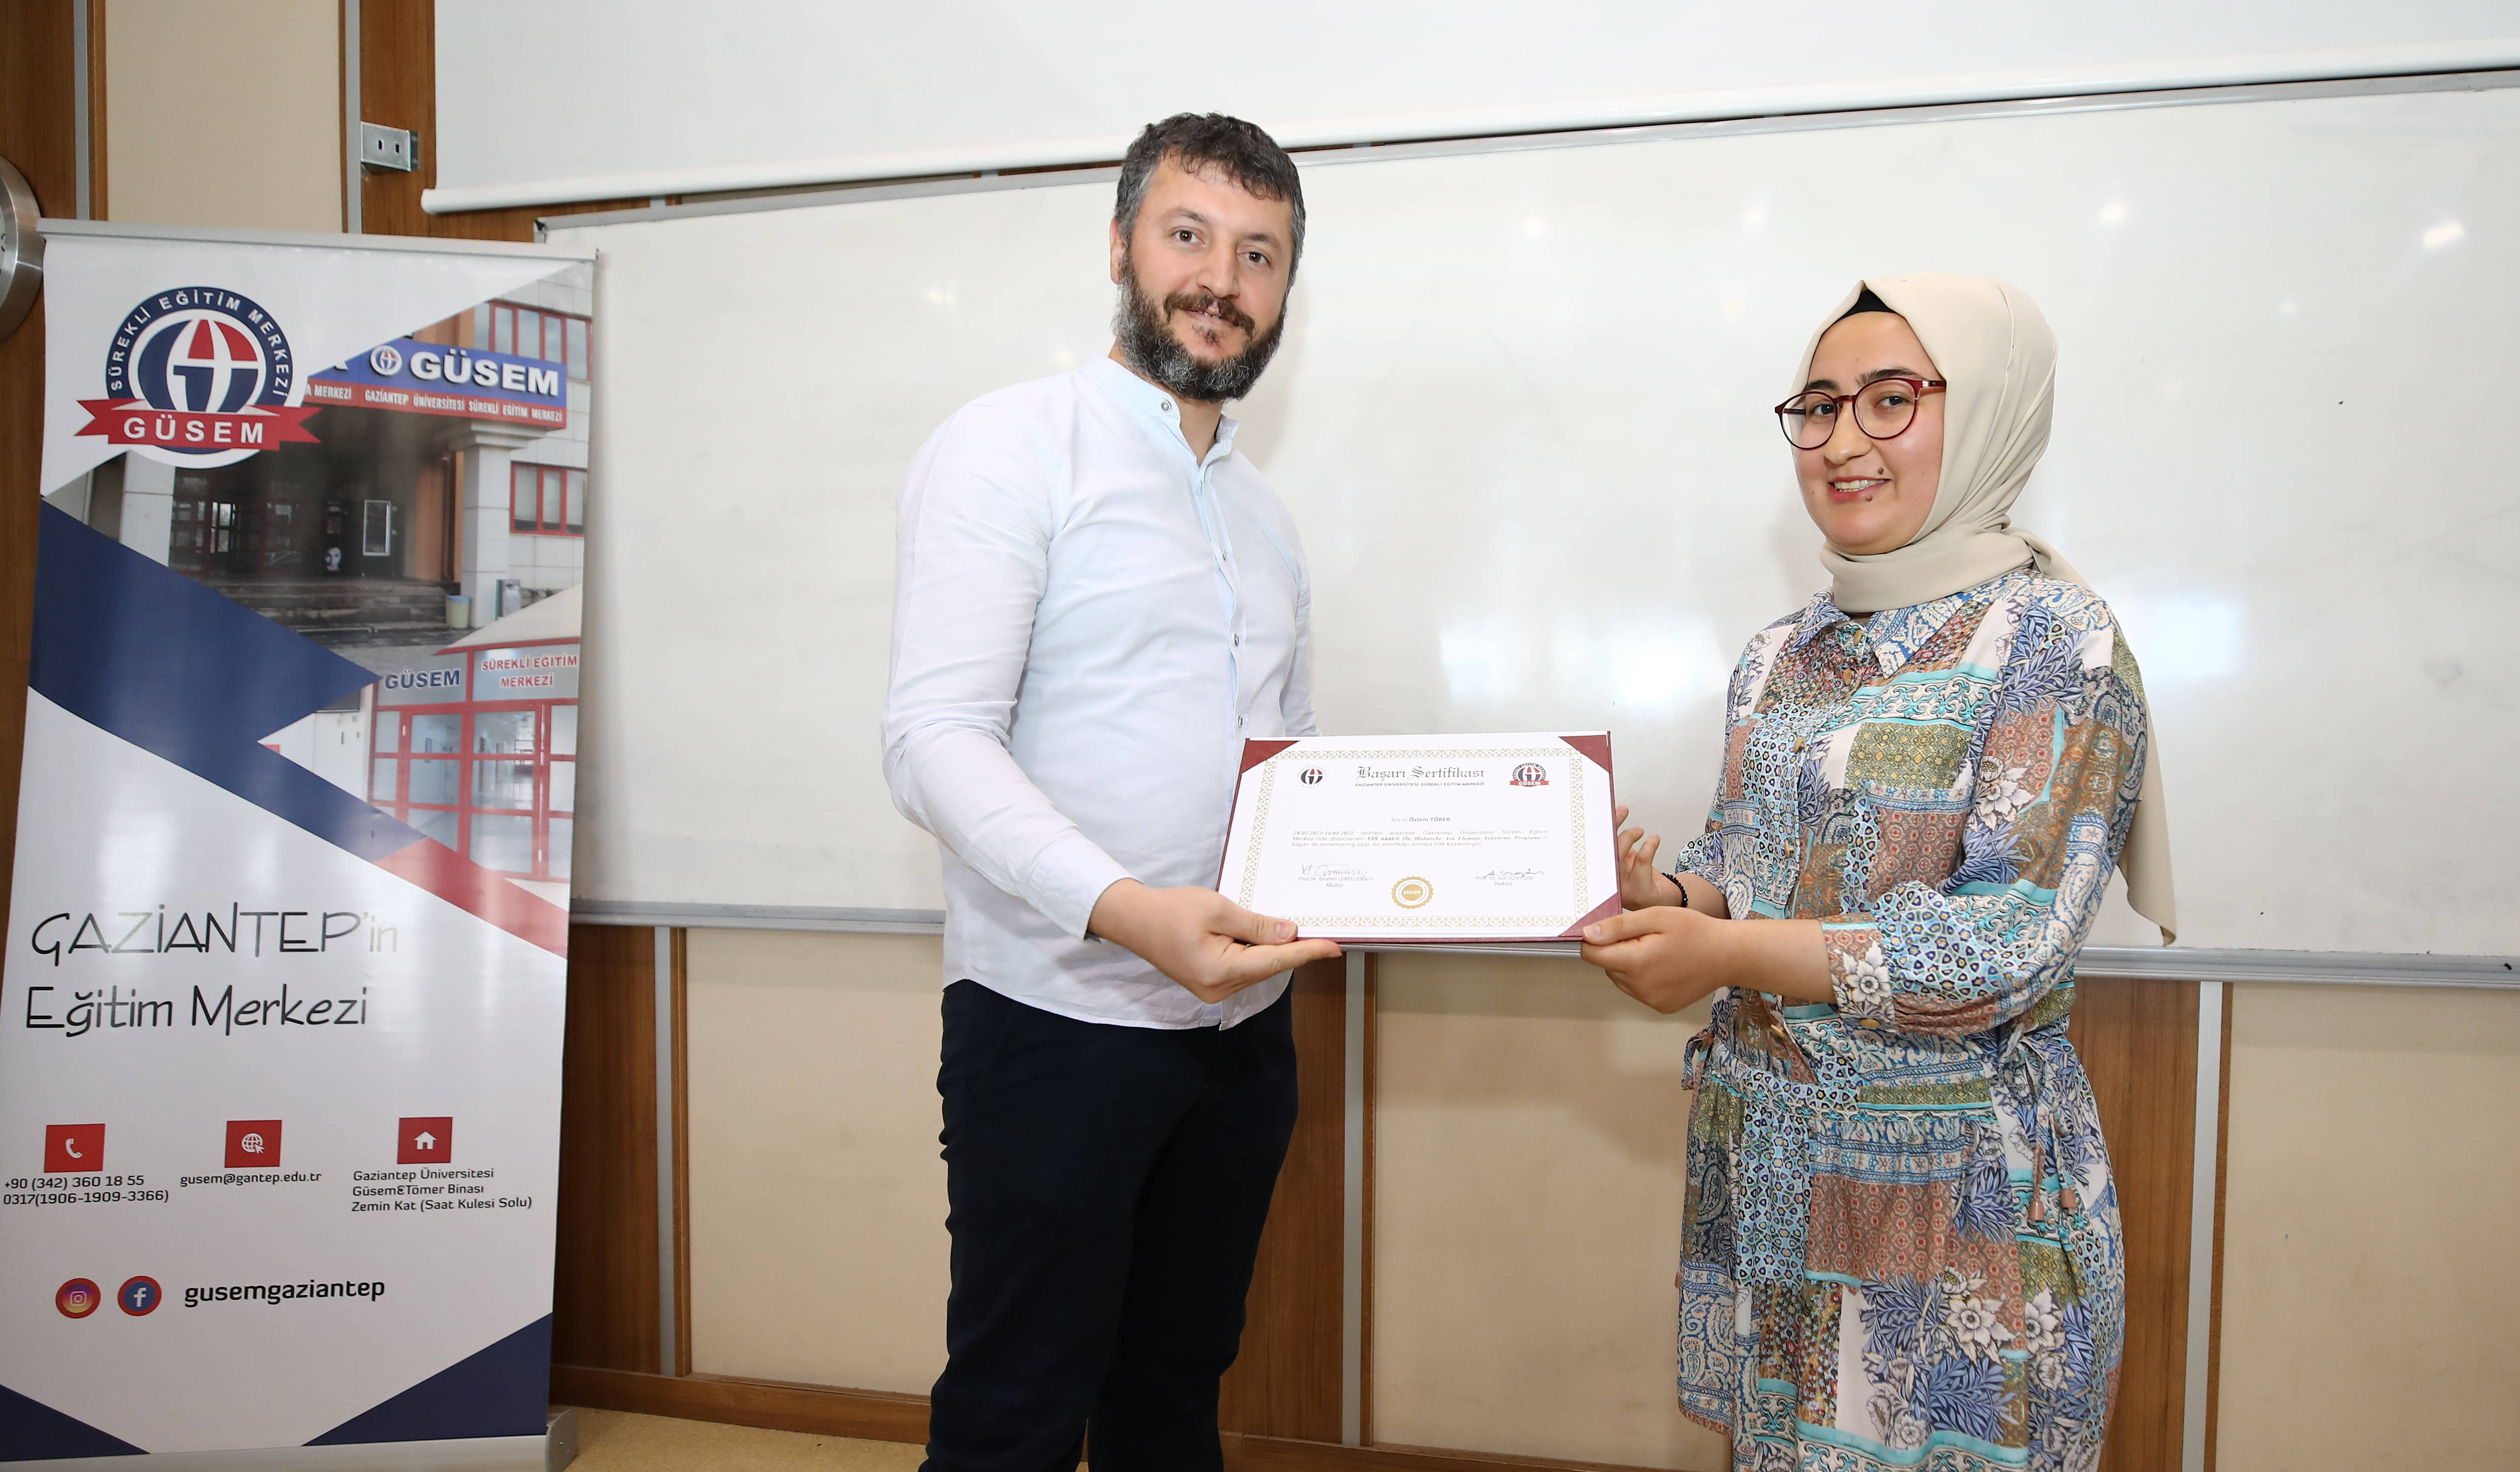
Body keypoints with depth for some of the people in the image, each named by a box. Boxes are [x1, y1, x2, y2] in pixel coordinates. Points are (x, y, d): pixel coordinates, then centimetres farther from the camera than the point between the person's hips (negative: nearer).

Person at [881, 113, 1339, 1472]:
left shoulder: (1264, 518, 17)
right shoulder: (1013, 447, -6)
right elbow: (934, 741, -17)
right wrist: (1123, 909, -31)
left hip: (1241, 1021, 7)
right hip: (1059, 1018, -6)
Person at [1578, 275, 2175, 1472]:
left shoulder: (2053, 641, -11)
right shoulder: (1783, 655, 9)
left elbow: (2014, 944, -19)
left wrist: (1729, 953, -26)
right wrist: (1664, 901, -9)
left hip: (1955, 1186, -6)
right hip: (1763, 1174, 6)